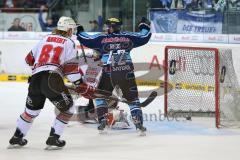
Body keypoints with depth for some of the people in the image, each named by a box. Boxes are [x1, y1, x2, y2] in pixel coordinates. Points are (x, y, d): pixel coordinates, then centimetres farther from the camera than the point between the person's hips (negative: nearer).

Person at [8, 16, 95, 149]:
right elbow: (71, 67, -2)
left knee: (32, 109, 24)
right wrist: (82, 87, 2)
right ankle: (54, 138, 1)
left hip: (35, 79, 6)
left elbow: (29, 59, 29)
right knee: (67, 108, 9)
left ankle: (17, 137, 27)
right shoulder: (68, 43, 8)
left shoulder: (46, 39, 24)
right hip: (52, 78, -6)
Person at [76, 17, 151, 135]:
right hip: (126, 73, 1)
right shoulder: (128, 37, 8)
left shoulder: (101, 38, 4)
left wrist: (79, 31, 26)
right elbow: (144, 37, 13)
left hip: (108, 74, -1)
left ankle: (102, 121, 11)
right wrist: (145, 26, 32)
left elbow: (86, 40, 6)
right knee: (132, 98, 10)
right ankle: (138, 122, -3)